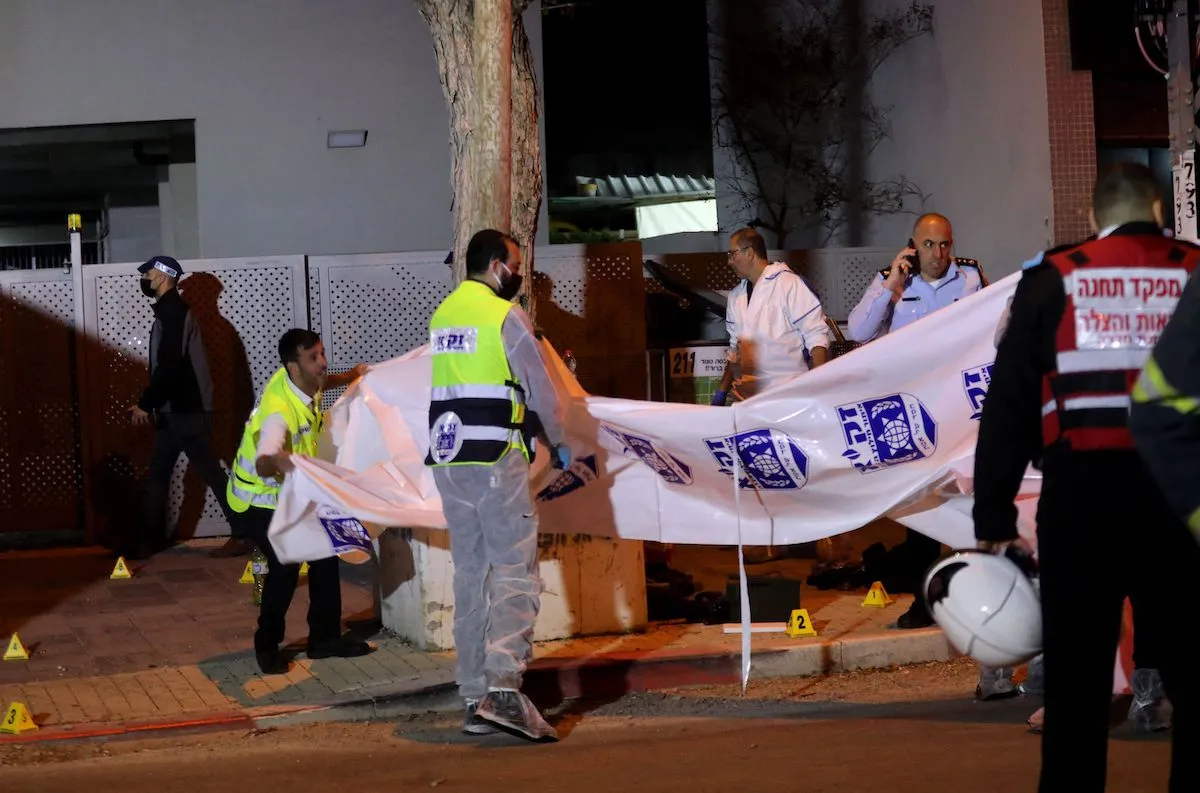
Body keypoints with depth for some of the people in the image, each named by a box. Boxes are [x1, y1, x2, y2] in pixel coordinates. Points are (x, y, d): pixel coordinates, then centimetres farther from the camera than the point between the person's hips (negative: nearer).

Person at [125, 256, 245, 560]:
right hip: (176, 409, 10)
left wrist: (145, 404, -21)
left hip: (187, 410, -10)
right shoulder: (170, 311, 18)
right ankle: (150, 539, 13)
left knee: (210, 472, -6)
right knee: (158, 473, 10)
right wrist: (150, 404, 18)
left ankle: (243, 532, -2)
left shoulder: (172, 311, -14)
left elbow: (168, 365, -23)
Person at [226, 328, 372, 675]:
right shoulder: (279, 410, -36)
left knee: (325, 555, 5)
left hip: (292, 492, 8)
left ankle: (324, 637, 16)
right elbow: (263, 465, -53)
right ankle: (267, 646, 1)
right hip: (259, 497, -8)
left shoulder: (304, 382, -12)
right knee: (284, 565, -18)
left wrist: (347, 378, 13)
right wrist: (278, 461, -72)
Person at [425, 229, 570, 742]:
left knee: (470, 579, 11)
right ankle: (503, 687, -26)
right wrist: (559, 444, 12)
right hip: (496, 461, -7)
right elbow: (539, 387, -4)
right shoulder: (505, 314, -6)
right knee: (514, 575, -9)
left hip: (447, 462, 7)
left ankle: (474, 700, 10)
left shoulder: (441, 315, 15)